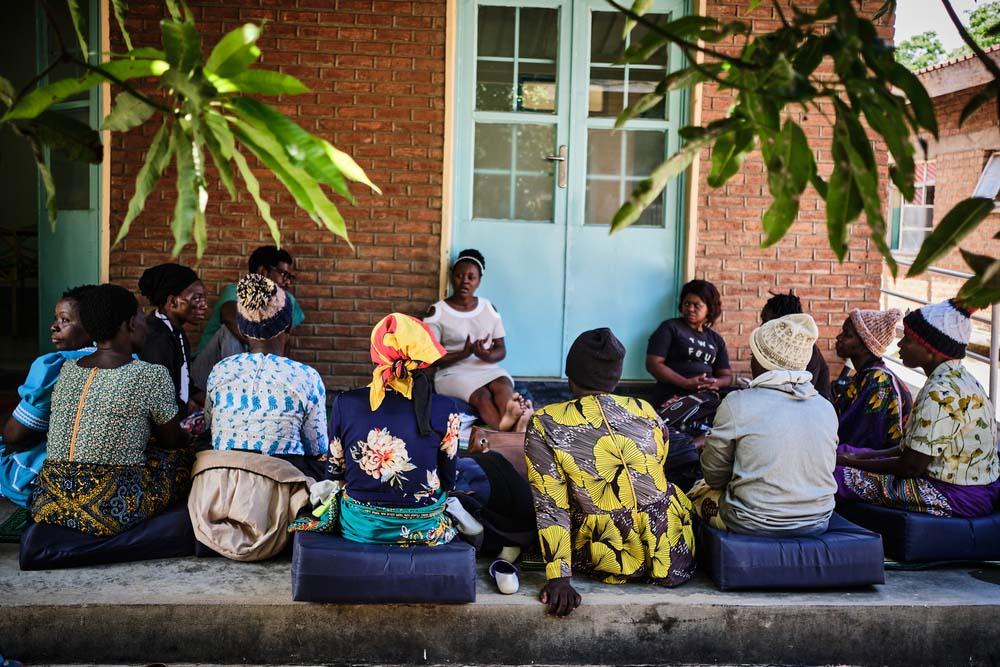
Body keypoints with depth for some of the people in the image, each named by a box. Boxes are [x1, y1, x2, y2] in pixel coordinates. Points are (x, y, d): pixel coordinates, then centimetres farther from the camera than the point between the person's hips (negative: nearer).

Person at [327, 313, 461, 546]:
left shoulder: (345, 404, -12)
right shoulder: (443, 409, -16)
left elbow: (335, 473, 2)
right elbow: (448, 482, -3)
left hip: (360, 526, 3)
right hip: (424, 528, -3)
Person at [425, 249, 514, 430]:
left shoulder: (489, 308, 10)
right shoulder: (437, 312, -2)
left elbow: (501, 349, 10)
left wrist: (487, 355, -16)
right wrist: (464, 353, -21)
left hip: (487, 369, 3)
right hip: (453, 372, -3)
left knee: (503, 386, -34)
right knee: (482, 396, -36)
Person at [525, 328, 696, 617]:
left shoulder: (544, 425, -8)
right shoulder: (646, 412, 2)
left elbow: (550, 506, -12)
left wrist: (558, 577, -12)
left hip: (609, 558, -1)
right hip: (671, 552, 1)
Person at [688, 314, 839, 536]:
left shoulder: (737, 404, -16)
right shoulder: (826, 408, -3)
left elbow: (714, 474, -6)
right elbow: (825, 468, 8)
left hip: (754, 525, -5)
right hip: (817, 523, 5)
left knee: (697, 491, 24)